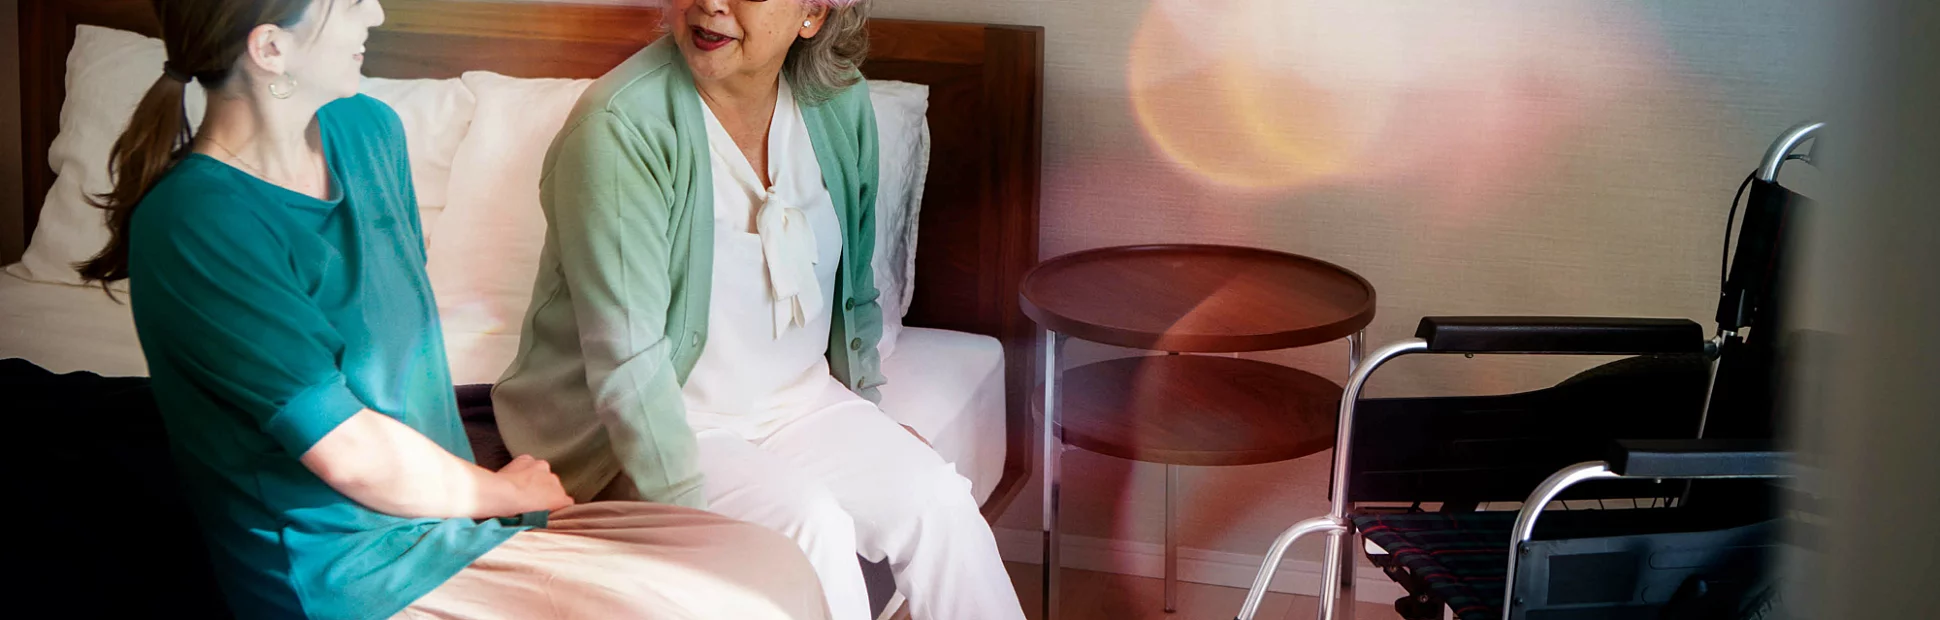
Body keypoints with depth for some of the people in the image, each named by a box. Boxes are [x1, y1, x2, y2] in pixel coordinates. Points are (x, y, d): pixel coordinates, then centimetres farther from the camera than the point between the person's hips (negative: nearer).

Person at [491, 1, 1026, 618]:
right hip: (647, 428, -6)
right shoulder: (619, 128, -21)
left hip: (798, 402, 6)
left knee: (940, 502, -16)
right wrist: (689, 508, -28)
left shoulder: (839, 102, -1)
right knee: (809, 522, -28)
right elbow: (628, 364, -24)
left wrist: (867, 412, 14)